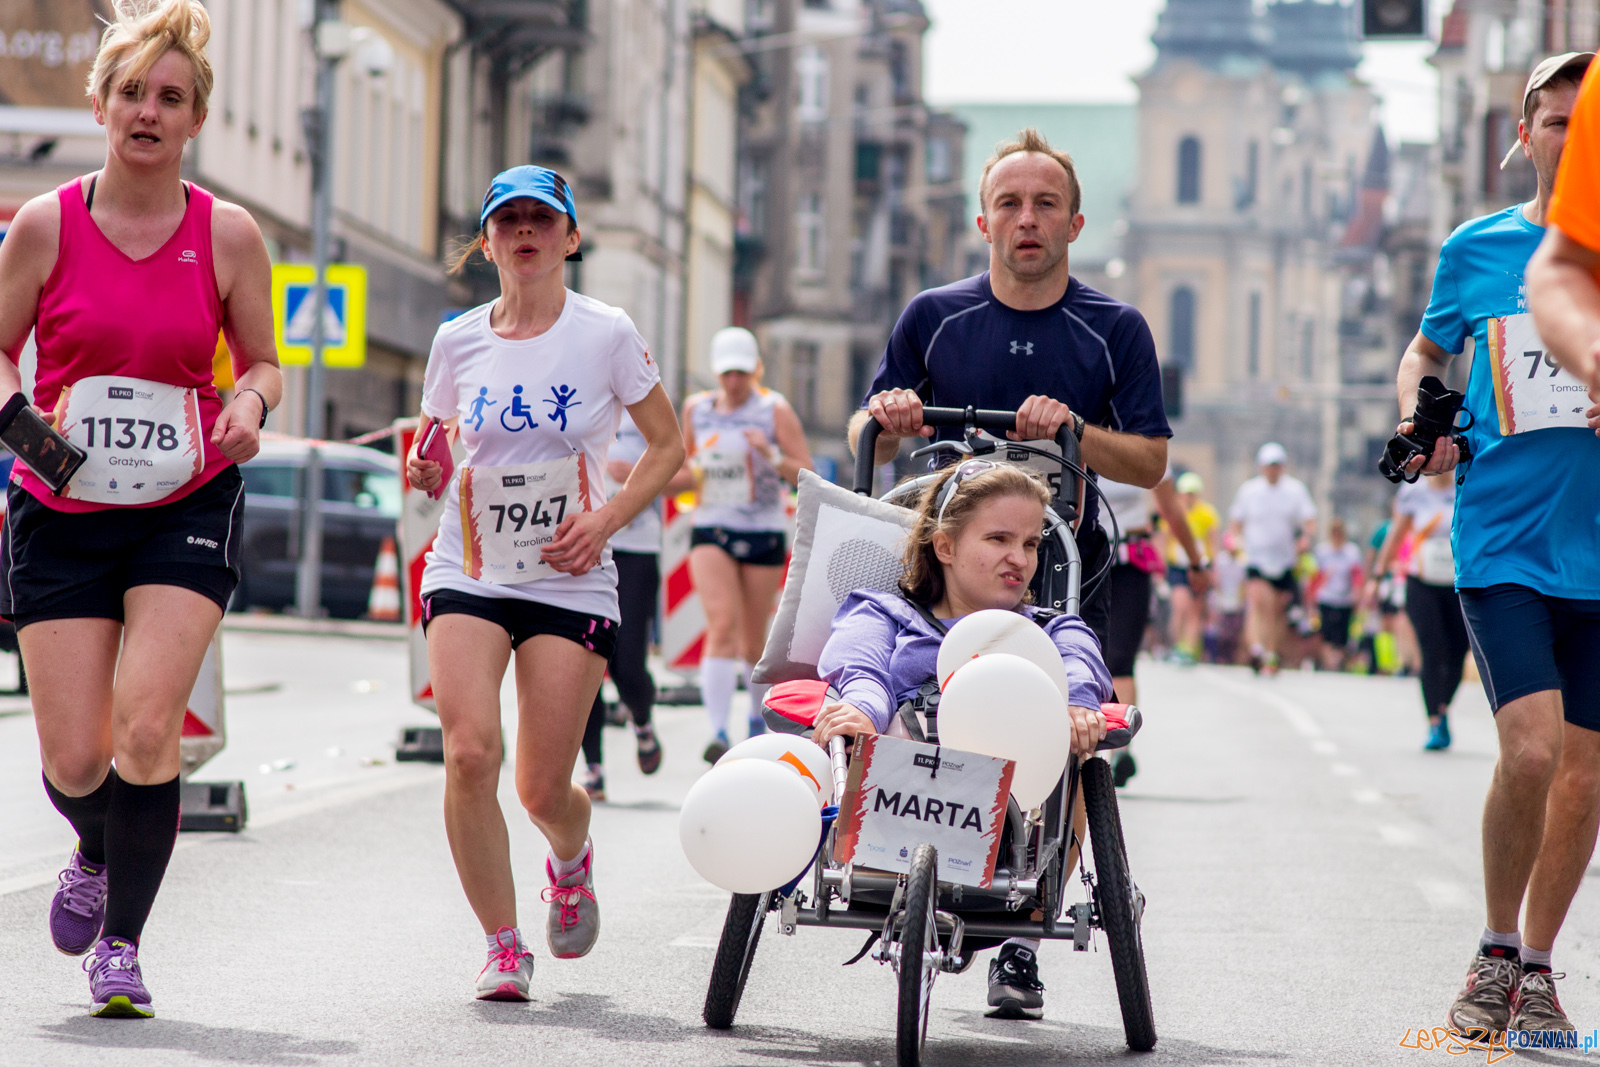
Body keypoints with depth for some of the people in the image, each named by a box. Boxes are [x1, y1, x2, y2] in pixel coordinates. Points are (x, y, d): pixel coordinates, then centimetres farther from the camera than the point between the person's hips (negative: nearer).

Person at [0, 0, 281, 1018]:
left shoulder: (229, 235, 0)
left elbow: (263, 363, 11)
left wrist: (250, 401, -12)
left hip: (186, 509, 0)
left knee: (147, 724, -17)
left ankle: (122, 945, -1)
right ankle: (96, 853, 35)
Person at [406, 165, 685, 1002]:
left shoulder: (606, 334, -2)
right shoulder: (457, 342, 5)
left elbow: (668, 445, 4)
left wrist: (605, 521, -10)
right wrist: (424, 474, -8)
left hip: (571, 581, -1)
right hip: (468, 572, 1)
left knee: (542, 788, -2)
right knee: (469, 753, -19)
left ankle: (571, 860, 37)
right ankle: (503, 947, -5)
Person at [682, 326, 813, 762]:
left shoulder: (775, 410, -2)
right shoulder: (696, 408, 7)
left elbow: (806, 477, -4)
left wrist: (772, 455, -22)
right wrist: (691, 472, -1)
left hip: (764, 532, -1)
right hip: (711, 530, 1)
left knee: (754, 637, 8)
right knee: (722, 625, -18)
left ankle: (759, 717, 35)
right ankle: (719, 733, -26)